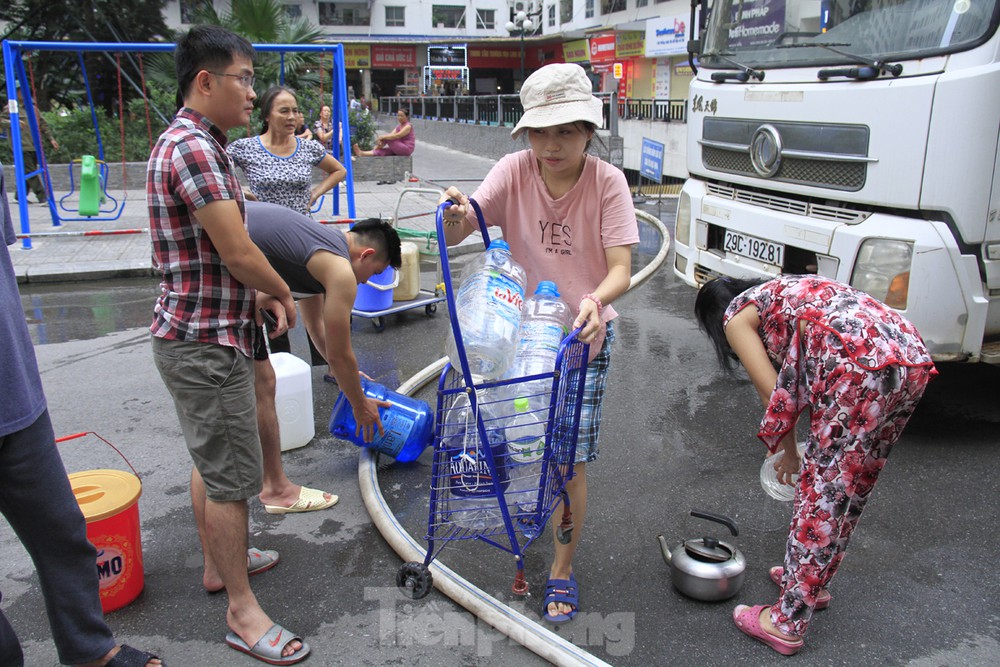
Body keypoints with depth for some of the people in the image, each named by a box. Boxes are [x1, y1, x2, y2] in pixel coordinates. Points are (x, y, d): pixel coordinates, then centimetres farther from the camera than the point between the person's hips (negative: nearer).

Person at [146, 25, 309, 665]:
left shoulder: (201, 144, 14)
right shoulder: (192, 148, -21)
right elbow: (238, 253, -22)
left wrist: (262, 293, 5)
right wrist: (283, 293, -5)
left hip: (207, 333, 11)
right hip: (205, 342, -11)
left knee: (212, 459, 22)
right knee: (232, 475, -2)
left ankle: (219, 561, 39)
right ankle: (242, 612, 12)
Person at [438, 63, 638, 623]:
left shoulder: (607, 183, -14)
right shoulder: (516, 171, -9)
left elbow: (621, 271, -21)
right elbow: (458, 235, -16)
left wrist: (595, 301, -42)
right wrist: (458, 217, -40)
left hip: (583, 334, -2)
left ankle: (563, 569, 21)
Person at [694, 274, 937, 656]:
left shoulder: (736, 315, 12)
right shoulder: (782, 292, 34)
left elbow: (773, 392, 4)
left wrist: (788, 449, 19)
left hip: (860, 363, -9)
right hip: (913, 355, 9)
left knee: (823, 489, -1)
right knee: (853, 484, 20)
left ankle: (788, 624, 8)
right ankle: (813, 581, 38)